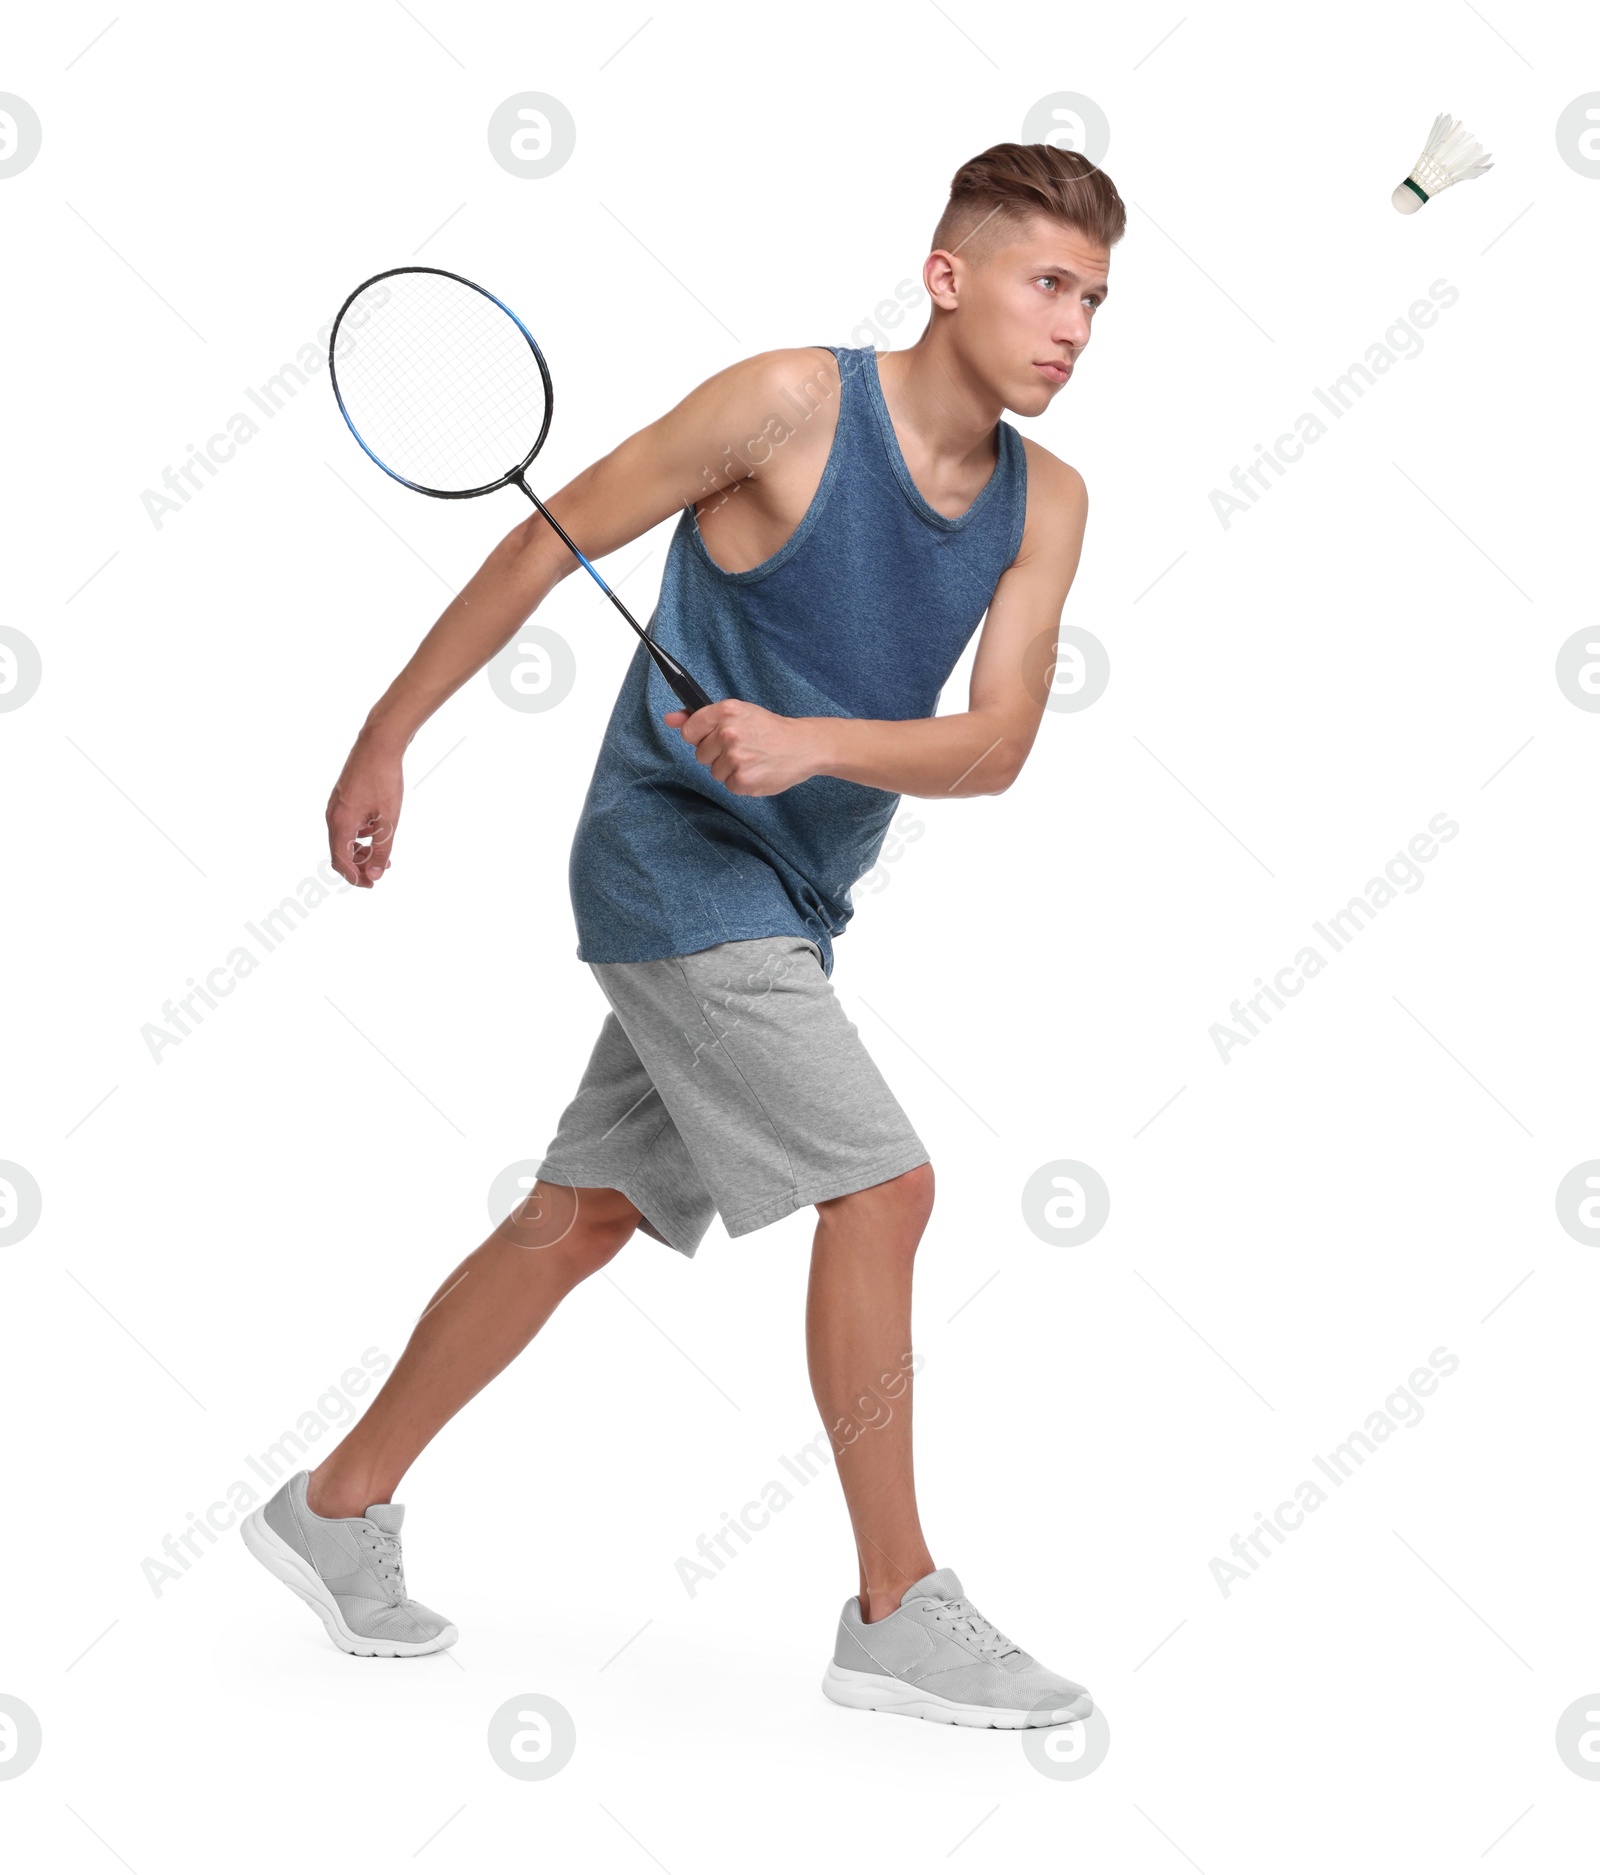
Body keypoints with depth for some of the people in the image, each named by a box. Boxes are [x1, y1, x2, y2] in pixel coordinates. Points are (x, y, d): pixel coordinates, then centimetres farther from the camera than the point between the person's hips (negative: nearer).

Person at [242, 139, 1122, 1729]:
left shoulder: (1046, 501, 1)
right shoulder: (790, 403, -15)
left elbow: (995, 745, -7)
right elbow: (548, 543, -7)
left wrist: (808, 743, -25)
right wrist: (387, 737, -4)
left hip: (786, 903, 7)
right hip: (673, 859, -7)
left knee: (580, 1217, 12)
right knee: (883, 1184, -13)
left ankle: (337, 1509, 27)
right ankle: (897, 1612, -1)